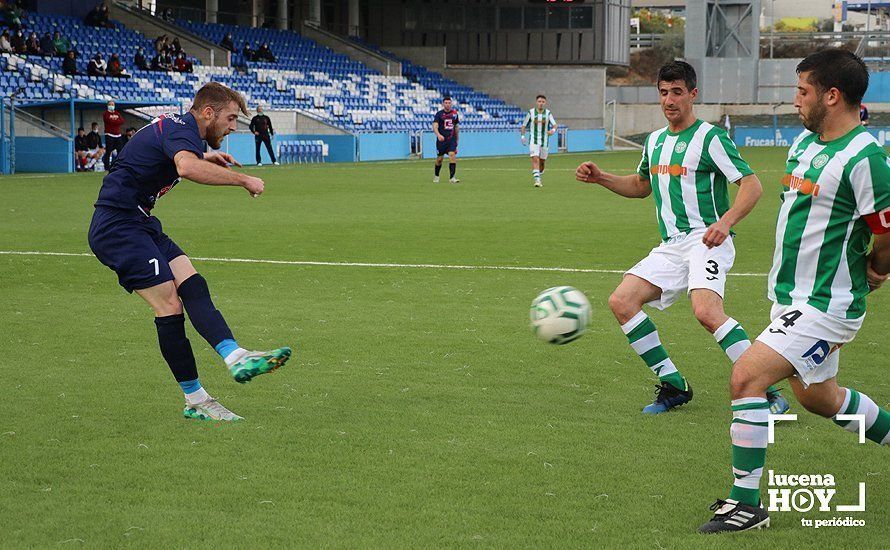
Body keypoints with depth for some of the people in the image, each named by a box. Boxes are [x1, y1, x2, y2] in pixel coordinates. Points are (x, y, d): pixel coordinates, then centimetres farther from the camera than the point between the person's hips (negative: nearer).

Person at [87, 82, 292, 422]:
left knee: (193, 286, -9)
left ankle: (235, 357, -25)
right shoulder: (182, 129, -16)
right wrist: (243, 180, -30)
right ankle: (195, 401, -15)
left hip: (139, 224, 10)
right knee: (169, 305, -15)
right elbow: (188, 168, -40)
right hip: (118, 225, -10)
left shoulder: (173, 126, 16)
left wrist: (206, 158, 29)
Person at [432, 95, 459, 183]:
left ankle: (452, 177, -17)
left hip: (452, 139, 2)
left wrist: (456, 139, 21)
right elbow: (435, 126, -16)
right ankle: (436, 176, 28)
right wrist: (438, 135, -34)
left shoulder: (454, 113, 7)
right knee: (440, 159, 6)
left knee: (452, 155, -16)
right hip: (441, 139, -2)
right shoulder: (439, 114, -4)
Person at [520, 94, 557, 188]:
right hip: (534, 141, -2)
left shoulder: (548, 113, 1)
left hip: (545, 141, 2)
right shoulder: (531, 112, -1)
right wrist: (523, 136, -5)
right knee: (535, 159, -18)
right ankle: (537, 180, -24)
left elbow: (554, 125, -3)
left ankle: (539, 178, 31)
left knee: (542, 162, 10)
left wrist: (553, 130, -26)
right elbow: (524, 125, 6)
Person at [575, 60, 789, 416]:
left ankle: (768, 392, -25)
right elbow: (642, 186, 34)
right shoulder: (655, 140, 17)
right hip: (671, 246, 8)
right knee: (621, 302, -6)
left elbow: (752, 184, -11)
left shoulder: (710, 137, -6)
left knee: (706, 311, -31)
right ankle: (673, 385, 2)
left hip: (706, 242, -8)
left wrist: (726, 221, -27)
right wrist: (600, 178, 18)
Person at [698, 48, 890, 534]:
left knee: (747, 376, -17)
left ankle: (746, 503, -10)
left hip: (824, 307, -10)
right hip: (791, 297, 10)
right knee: (816, 396, 22)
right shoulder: (805, 142, 7)